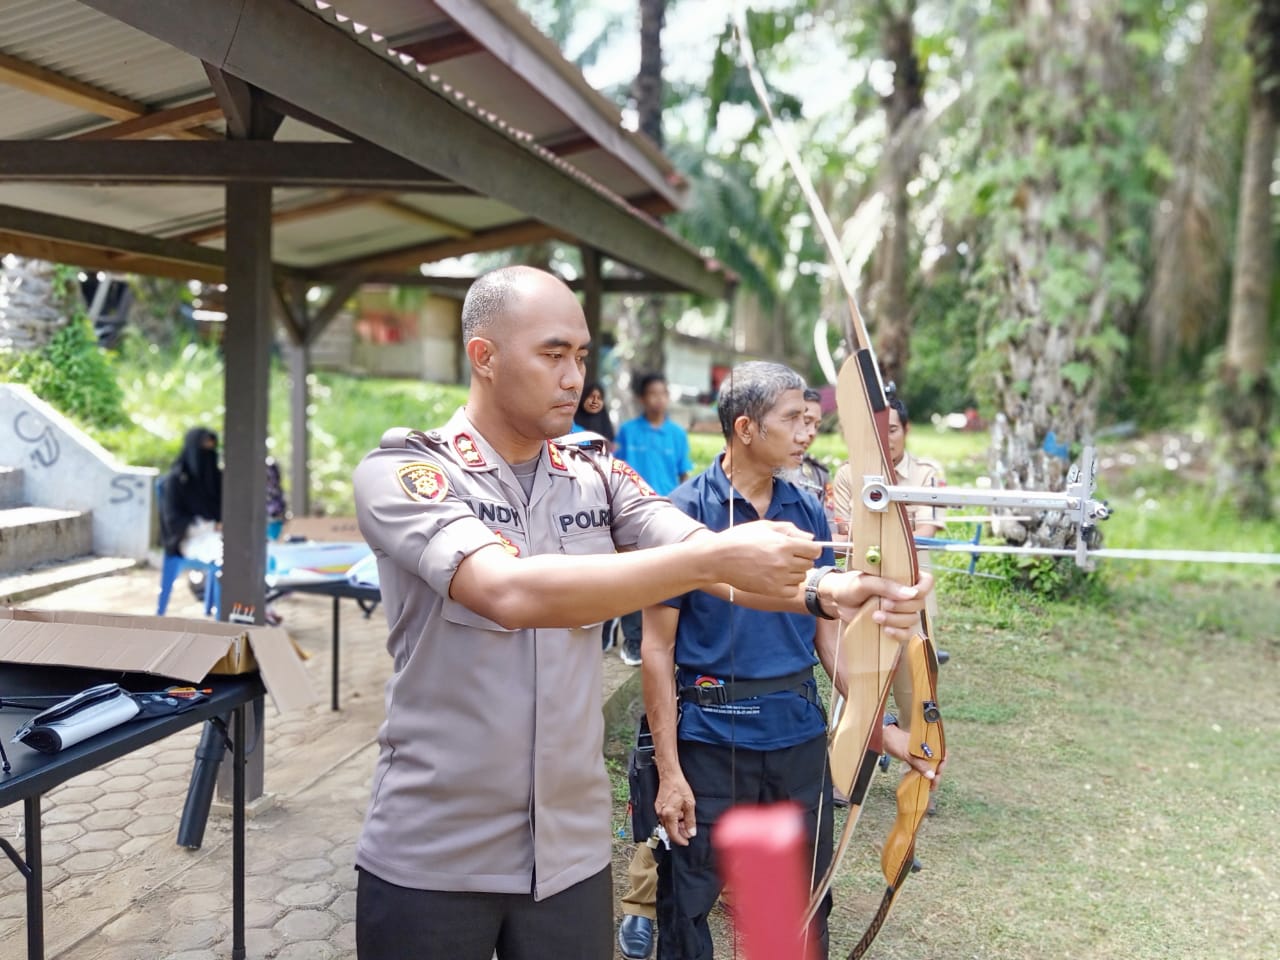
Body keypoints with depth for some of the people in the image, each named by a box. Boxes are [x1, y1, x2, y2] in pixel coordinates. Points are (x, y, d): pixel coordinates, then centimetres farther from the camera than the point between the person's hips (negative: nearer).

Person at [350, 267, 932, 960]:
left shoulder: (598, 478, 2)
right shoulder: (400, 474, -12)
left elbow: (719, 569, -10)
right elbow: (509, 591, -30)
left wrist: (838, 591, -29)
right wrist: (712, 557, -33)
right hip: (430, 858, -3)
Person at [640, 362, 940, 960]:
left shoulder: (809, 513, 3)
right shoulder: (685, 513, -12)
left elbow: (829, 633, 11)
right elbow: (658, 648, -10)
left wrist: (880, 727, 6)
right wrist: (668, 771, -11)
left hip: (800, 736, 5)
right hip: (710, 737, -4)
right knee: (686, 911, 9)